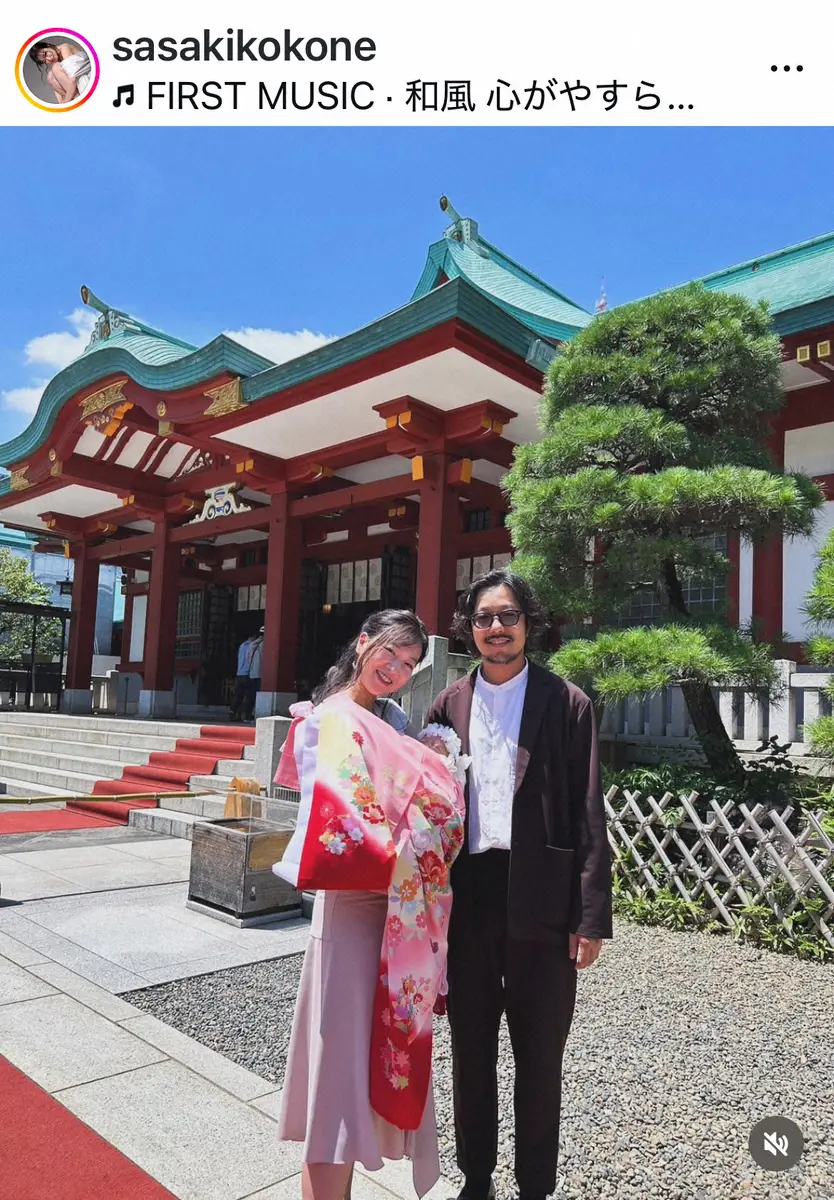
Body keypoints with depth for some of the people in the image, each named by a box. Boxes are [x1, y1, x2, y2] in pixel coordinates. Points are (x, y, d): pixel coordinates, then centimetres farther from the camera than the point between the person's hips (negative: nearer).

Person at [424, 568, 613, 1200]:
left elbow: (589, 816, -5)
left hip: (541, 904, -3)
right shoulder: (449, 705, 5)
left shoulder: (567, 703, -3)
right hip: (467, 902, 3)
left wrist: (592, 916, -9)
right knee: (470, 1050, 18)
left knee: (540, 1057, 12)